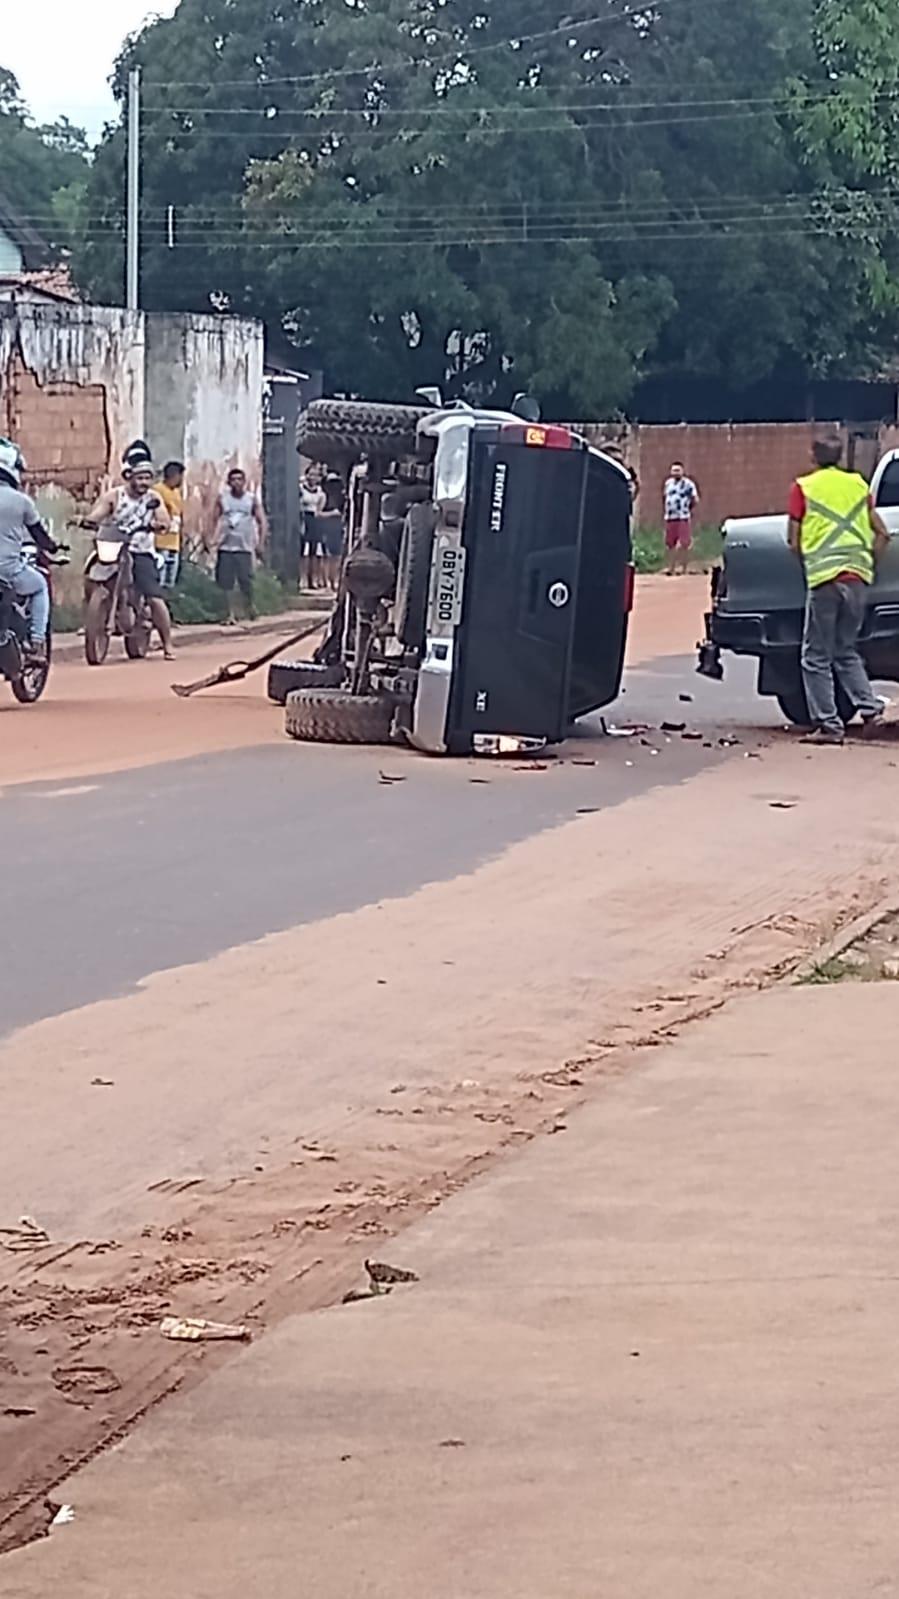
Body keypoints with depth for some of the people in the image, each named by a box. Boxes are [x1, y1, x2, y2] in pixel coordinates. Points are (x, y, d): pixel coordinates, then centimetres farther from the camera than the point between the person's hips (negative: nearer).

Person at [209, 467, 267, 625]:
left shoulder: (252, 499, 1)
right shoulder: (222, 498, 3)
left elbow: (262, 522, 2)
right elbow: (216, 520, 5)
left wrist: (260, 543, -7)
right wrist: (214, 539, -8)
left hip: (244, 546, -1)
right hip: (225, 546, 1)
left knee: (246, 581, -6)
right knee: (227, 582, -2)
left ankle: (249, 606, 21)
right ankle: (231, 614, 6)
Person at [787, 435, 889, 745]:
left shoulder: (803, 488, 2)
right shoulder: (858, 484, 12)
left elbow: (794, 542, 1)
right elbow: (882, 534, 11)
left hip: (824, 578, -4)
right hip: (858, 577, 4)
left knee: (817, 657, 4)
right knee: (847, 651, 18)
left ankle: (829, 724, -1)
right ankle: (869, 707, 3)